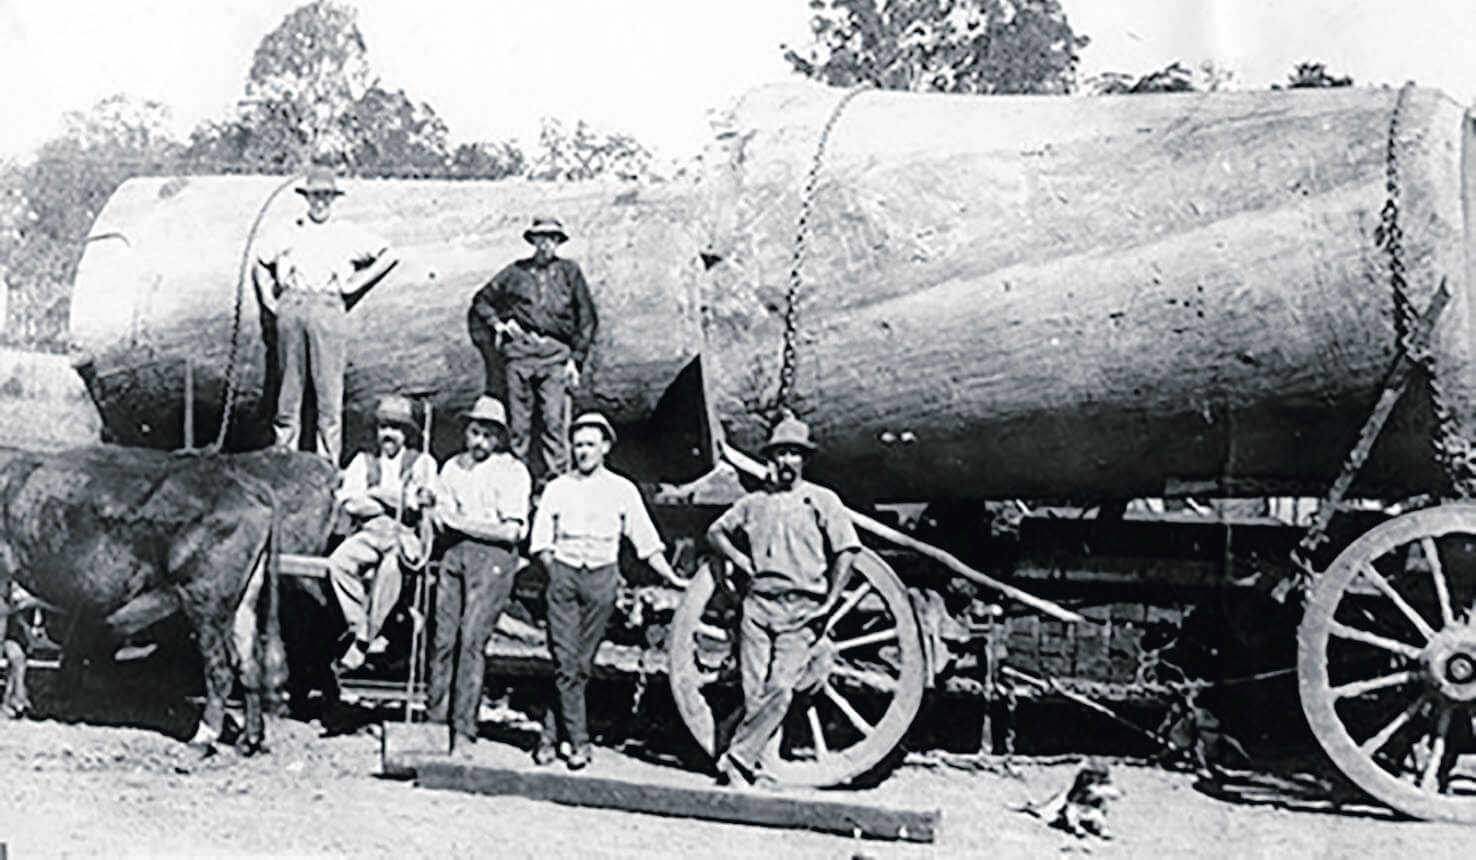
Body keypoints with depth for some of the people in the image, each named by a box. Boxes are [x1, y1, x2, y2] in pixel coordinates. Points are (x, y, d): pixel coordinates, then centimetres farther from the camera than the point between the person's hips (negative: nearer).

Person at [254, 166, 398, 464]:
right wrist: (267, 296, 14)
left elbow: (388, 256, 11)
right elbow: (260, 264, 27)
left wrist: (356, 282, 6)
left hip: (328, 307, -2)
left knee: (329, 389, -5)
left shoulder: (347, 233, 11)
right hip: (290, 307, 2)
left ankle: (328, 465, -3)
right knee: (289, 387, 2)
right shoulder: (288, 233, 16)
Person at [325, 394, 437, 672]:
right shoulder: (364, 461, 20)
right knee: (338, 561, -29)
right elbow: (349, 500, 4)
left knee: (391, 565, -36)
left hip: (406, 537, -3)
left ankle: (365, 641, -29)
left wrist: (376, 493, 1)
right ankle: (358, 628, -23)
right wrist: (395, 502, -3)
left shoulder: (422, 462, 16)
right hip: (368, 533, 3)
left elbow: (418, 501, 1)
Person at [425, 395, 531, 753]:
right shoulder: (452, 467, 16)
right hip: (455, 552, 5)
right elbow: (442, 518, 16)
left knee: (472, 640, -10)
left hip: (493, 556, -5)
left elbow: (511, 531, -9)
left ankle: (464, 730, -7)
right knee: (443, 638, 0)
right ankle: (434, 717, 10)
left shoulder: (512, 470, -2)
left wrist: (461, 522, -8)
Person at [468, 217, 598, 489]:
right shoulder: (516, 272, 12)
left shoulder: (569, 272, 11)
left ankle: (554, 480, -7)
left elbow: (587, 319, 11)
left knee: (555, 422, -9)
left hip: (555, 354, -1)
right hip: (519, 351, 1)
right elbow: (481, 301, 22)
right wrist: (497, 324, 5)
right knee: (517, 423, 1)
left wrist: (576, 359, 5)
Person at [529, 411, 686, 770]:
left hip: (601, 577, 0)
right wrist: (555, 572, -2)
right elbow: (540, 541, 9)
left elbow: (645, 539, 7)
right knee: (565, 661, -8)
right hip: (563, 574, 0)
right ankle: (578, 741, -5)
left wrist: (672, 578, 2)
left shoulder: (622, 490, 7)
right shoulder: (557, 488, 7)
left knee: (582, 663, 2)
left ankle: (552, 735, 11)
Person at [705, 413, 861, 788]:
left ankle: (737, 759, -11)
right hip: (758, 603, 3)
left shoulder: (822, 501, 4)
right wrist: (739, 559, 7)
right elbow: (716, 532, 24)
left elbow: (846, 552, 1)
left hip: (801, 608, -2)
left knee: (780, 689, -15)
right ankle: (752, 767, 5)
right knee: (753, 691, -1)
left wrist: (830, 602, -6)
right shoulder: (755, 501, 12)